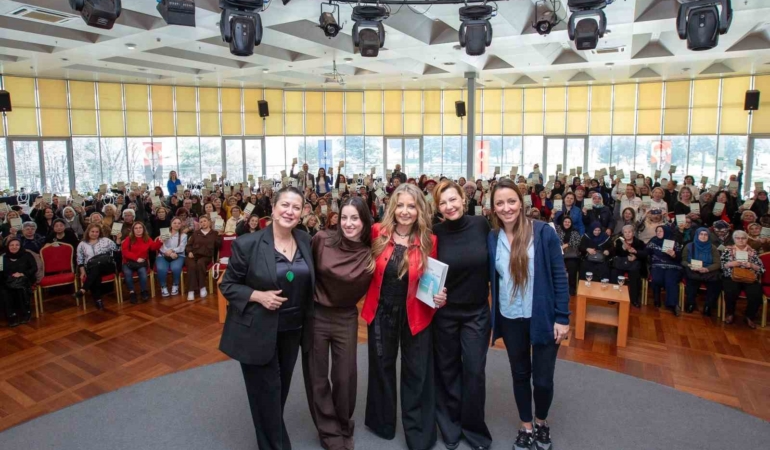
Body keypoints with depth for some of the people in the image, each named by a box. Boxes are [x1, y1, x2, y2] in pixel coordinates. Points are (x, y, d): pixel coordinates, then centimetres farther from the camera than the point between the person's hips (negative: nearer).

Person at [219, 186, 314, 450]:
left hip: (292, 329, 5)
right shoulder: (247, 244, -15)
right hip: (258, 332, -5)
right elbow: (227, 285, -7)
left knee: (282, 389, 21)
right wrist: (258, 295, -22)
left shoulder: (306, 241, -2)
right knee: (267, 393, 7)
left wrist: (307, 320, 3)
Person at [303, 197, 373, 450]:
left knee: (345, 377, 11)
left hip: (346, 319, 1)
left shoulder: (372, 254, -10)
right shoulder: (322, 240, -13)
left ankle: (344, 428, 38)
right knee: (317, 377, 10)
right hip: (315, 315, 0)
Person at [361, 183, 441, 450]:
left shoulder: (429, 241, -10)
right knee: (381, 368, 18)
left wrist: (439, 296, -16)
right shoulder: (377, 233, -9)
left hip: (415, 315, -1)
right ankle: (382, 422, 41)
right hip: (381, 312, 1)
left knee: (416, 374, 10)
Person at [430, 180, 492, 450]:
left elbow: (492, 263, 4)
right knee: (447, 369, 13)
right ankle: (450, 426, 33)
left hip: (477, 311, 0)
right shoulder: (435, 234, -10)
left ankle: (473, 426, 29)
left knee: (474, 370, 5)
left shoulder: (481, 224, -9)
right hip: (444, 312, 0)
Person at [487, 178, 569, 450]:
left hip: (544, 318, -2)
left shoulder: (543, 233, -12)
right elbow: (489, 279, 4)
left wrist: (562, 317, -10)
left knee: (543, 378, 7)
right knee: (520, 374, 17)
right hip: (510, 320, 3)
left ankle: (541, 422, 37)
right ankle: (526, 427, 38)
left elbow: (560, 276, -9)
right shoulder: (491, 239, -3)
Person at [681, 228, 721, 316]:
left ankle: (708, 306, -9)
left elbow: (718, 263, 0)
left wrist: (707, 269, -20)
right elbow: (683, 261, 6)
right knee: (692, 280, -35)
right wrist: (690, 265, -18)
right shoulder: (689, 246, 8)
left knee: (716, 282, -30)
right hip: (693, 272, -1)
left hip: (709, 272, 1)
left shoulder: (712, 248, 9)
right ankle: (690, 303, -8)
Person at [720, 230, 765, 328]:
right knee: (731, 292, -33)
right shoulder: (728, 250, 11)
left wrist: (751, 265, -7)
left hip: (749, 278, 2)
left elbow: (762, 268, 11)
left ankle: (749, 317, -3)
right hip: (731, 277, -2)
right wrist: (730, 264, -11)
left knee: (756, 294, -28)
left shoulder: (752, 252, 15)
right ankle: (730, 314, -4)